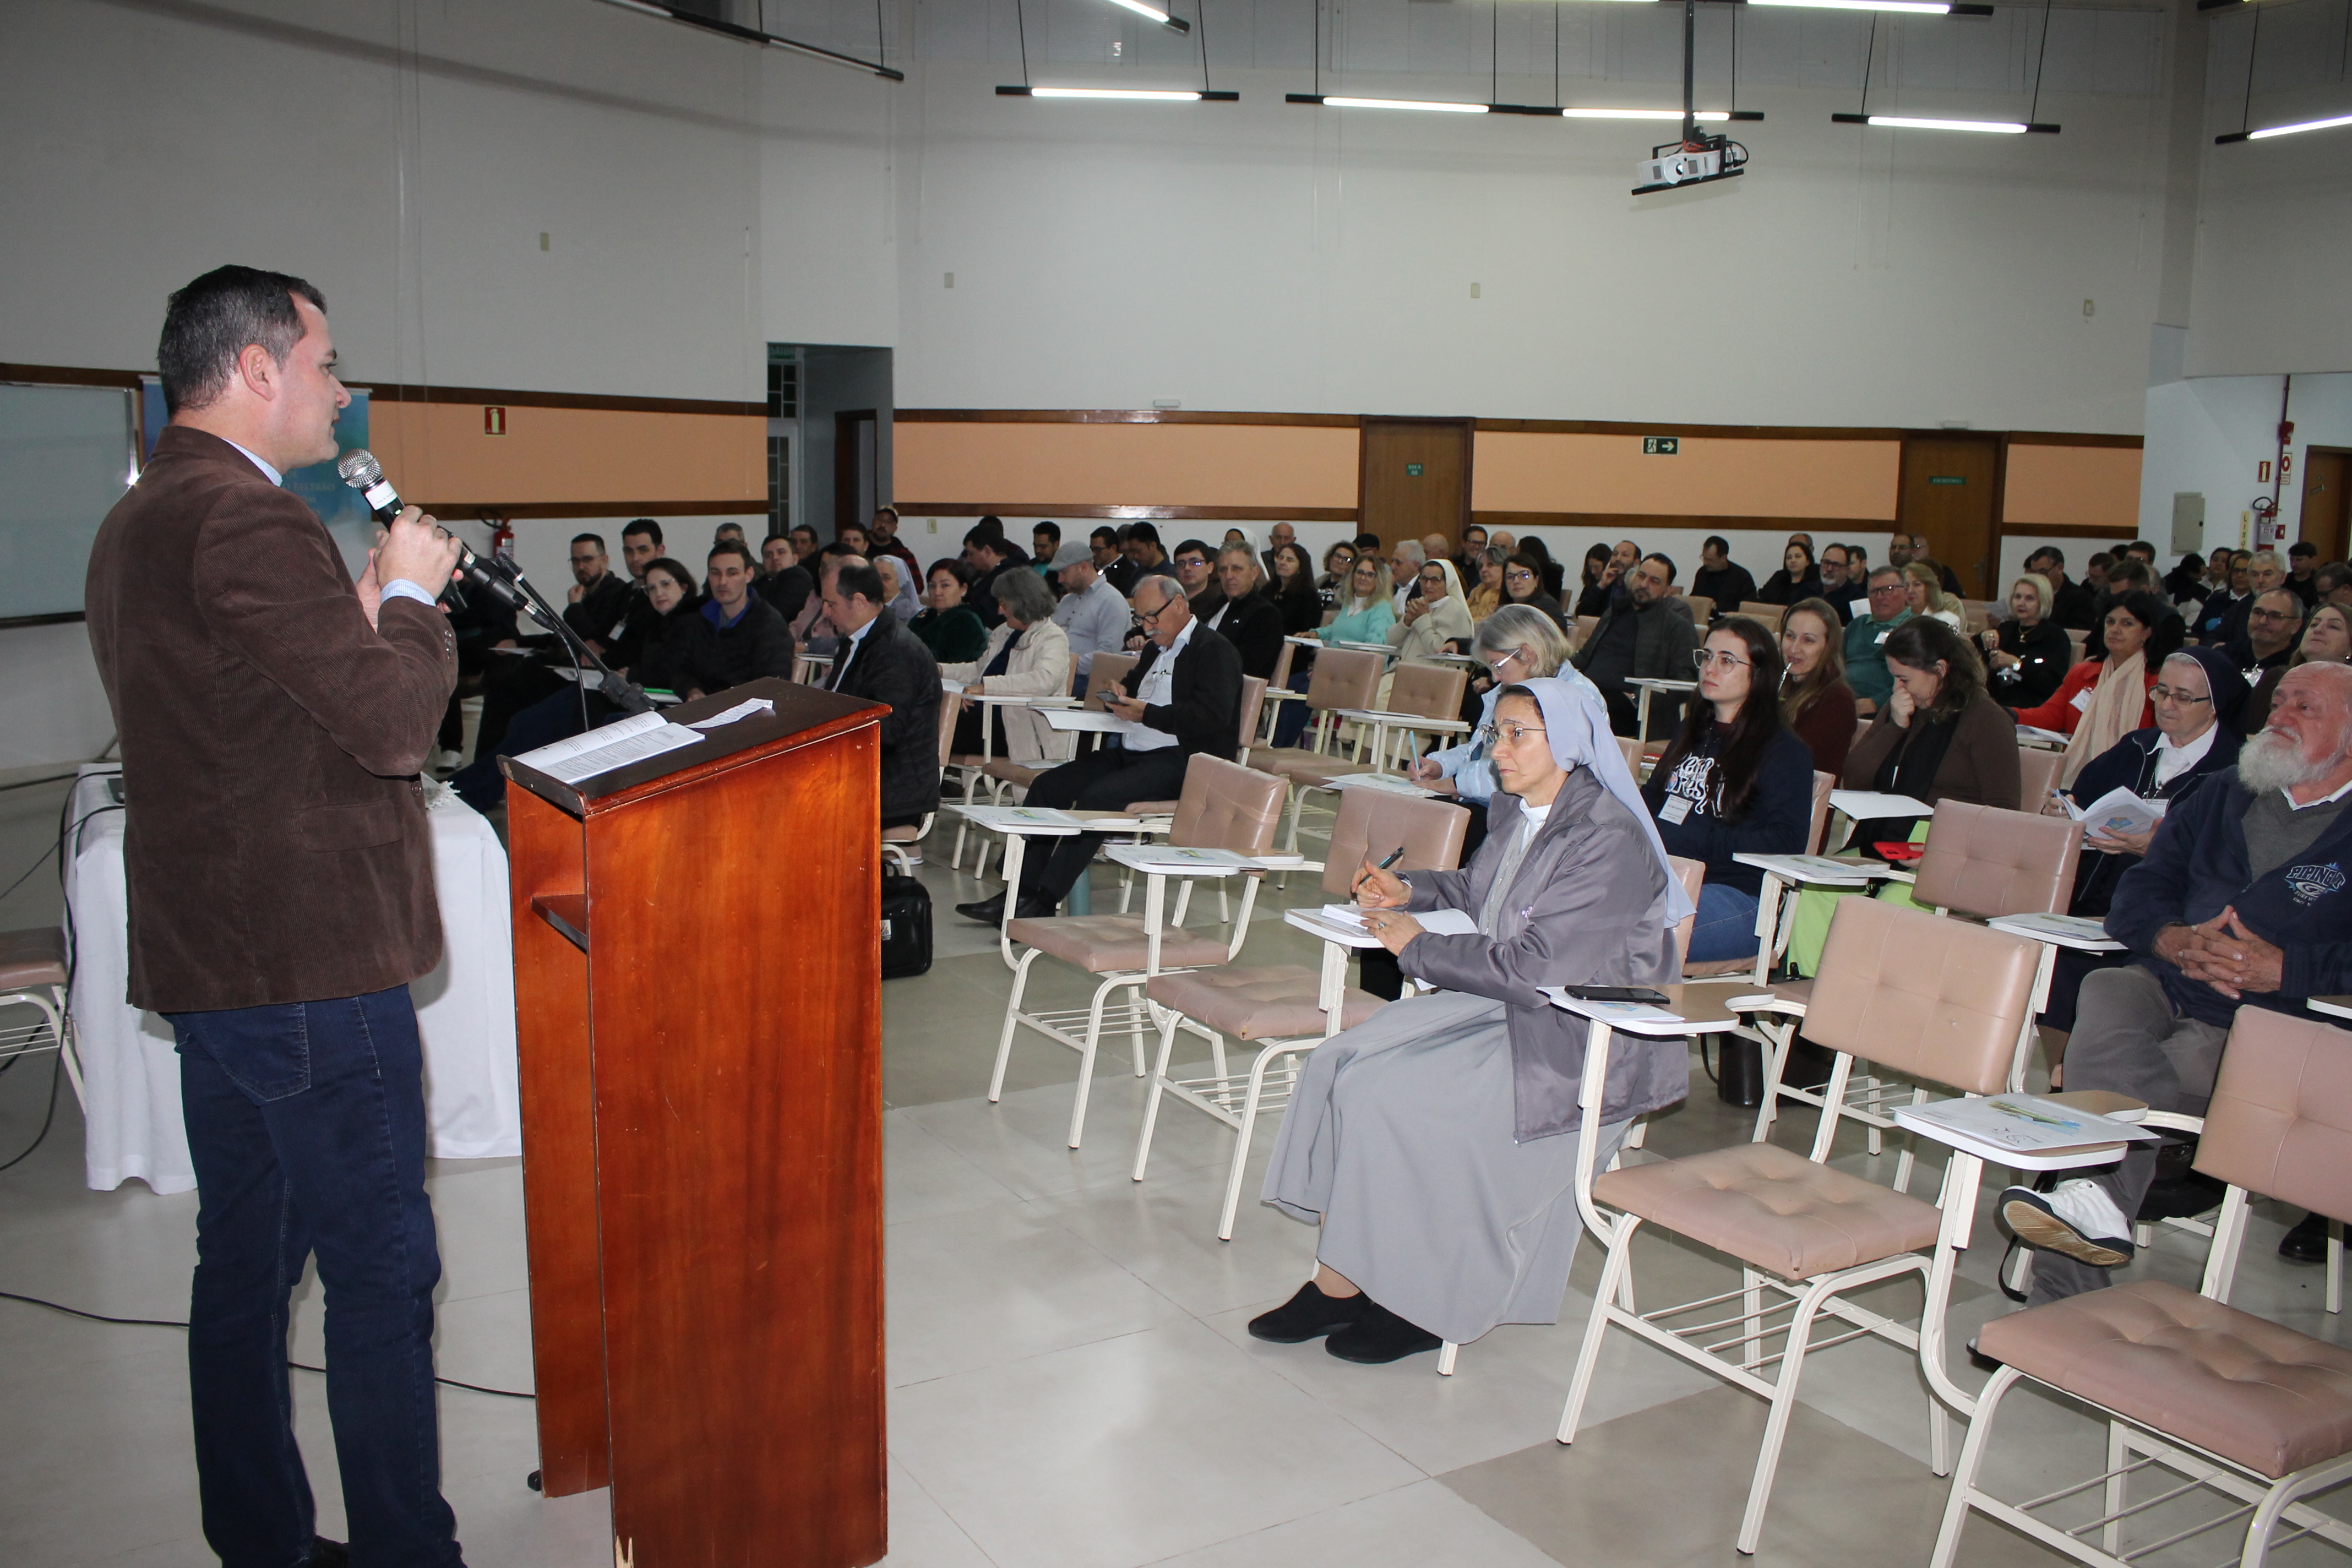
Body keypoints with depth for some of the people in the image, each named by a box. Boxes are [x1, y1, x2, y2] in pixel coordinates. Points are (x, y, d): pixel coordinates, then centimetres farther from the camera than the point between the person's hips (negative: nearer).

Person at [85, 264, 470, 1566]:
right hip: (307, 959, -10)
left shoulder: (139, 518, 15)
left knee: (246, 1260, 17)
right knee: (381, 1269, 0)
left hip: (207, 954, 10)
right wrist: (408, 596, -5)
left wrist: (362, 612, 8)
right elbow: (395, 724, -21)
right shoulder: (248, 521, -19)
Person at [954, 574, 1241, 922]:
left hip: (1179, 762, -9)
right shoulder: (1155, 649, 22)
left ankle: (1045, 901, -25)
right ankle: (1023, 890, -7)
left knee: (1096, 797, -29)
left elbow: (1213, 716, -20)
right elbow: (1130, 687, 32)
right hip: (1130, 753, 10)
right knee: (1048, 785, -4)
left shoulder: (1215, 651, -7)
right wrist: (1121, 697, 6)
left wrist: (1147, 714, -20)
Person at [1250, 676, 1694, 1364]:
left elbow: (1531, 968, -24)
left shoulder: (1608, 842, -21)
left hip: (1579, 1045, -9)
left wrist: (1418, 947, -13)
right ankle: (1338, 1280, -6)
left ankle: (1420, 1304, -1)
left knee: (1385, 1097, -20)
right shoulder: (1519, 810, 6)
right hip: (1502, 1003, 9)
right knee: (1337, 1064, -9)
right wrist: (1408, 890, 8)